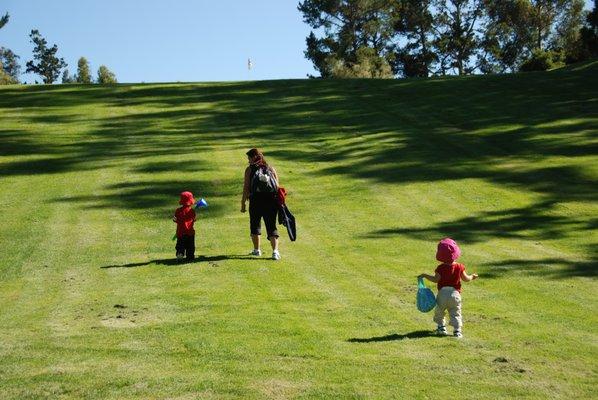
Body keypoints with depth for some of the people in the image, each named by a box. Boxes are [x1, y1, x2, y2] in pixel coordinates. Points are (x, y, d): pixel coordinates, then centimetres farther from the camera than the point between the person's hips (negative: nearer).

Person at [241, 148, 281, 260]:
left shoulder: (249, 169, 1)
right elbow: (277, 187, 8)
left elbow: (246, 188, -5)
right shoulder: (271, 169, 10)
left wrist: (243, 203, -1)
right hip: (271, 201, 2)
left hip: (256, 201, -2)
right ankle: (275, 251, -12)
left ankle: (257, 250, 20)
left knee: (255, 224, 16)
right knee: (271, 226, 3)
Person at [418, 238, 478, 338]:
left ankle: (441, 327, 22)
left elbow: (436, 279, -14)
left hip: (443, 293, -2)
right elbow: (466, 278, 6)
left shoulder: (441, 268, -8)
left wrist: (425, 276, -5)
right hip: (455, 293, 2)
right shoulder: (460, 267, 0)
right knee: (455, 314, 6)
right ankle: (457, 330, -5)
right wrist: (472, 277, 26)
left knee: (439, 312, 18)